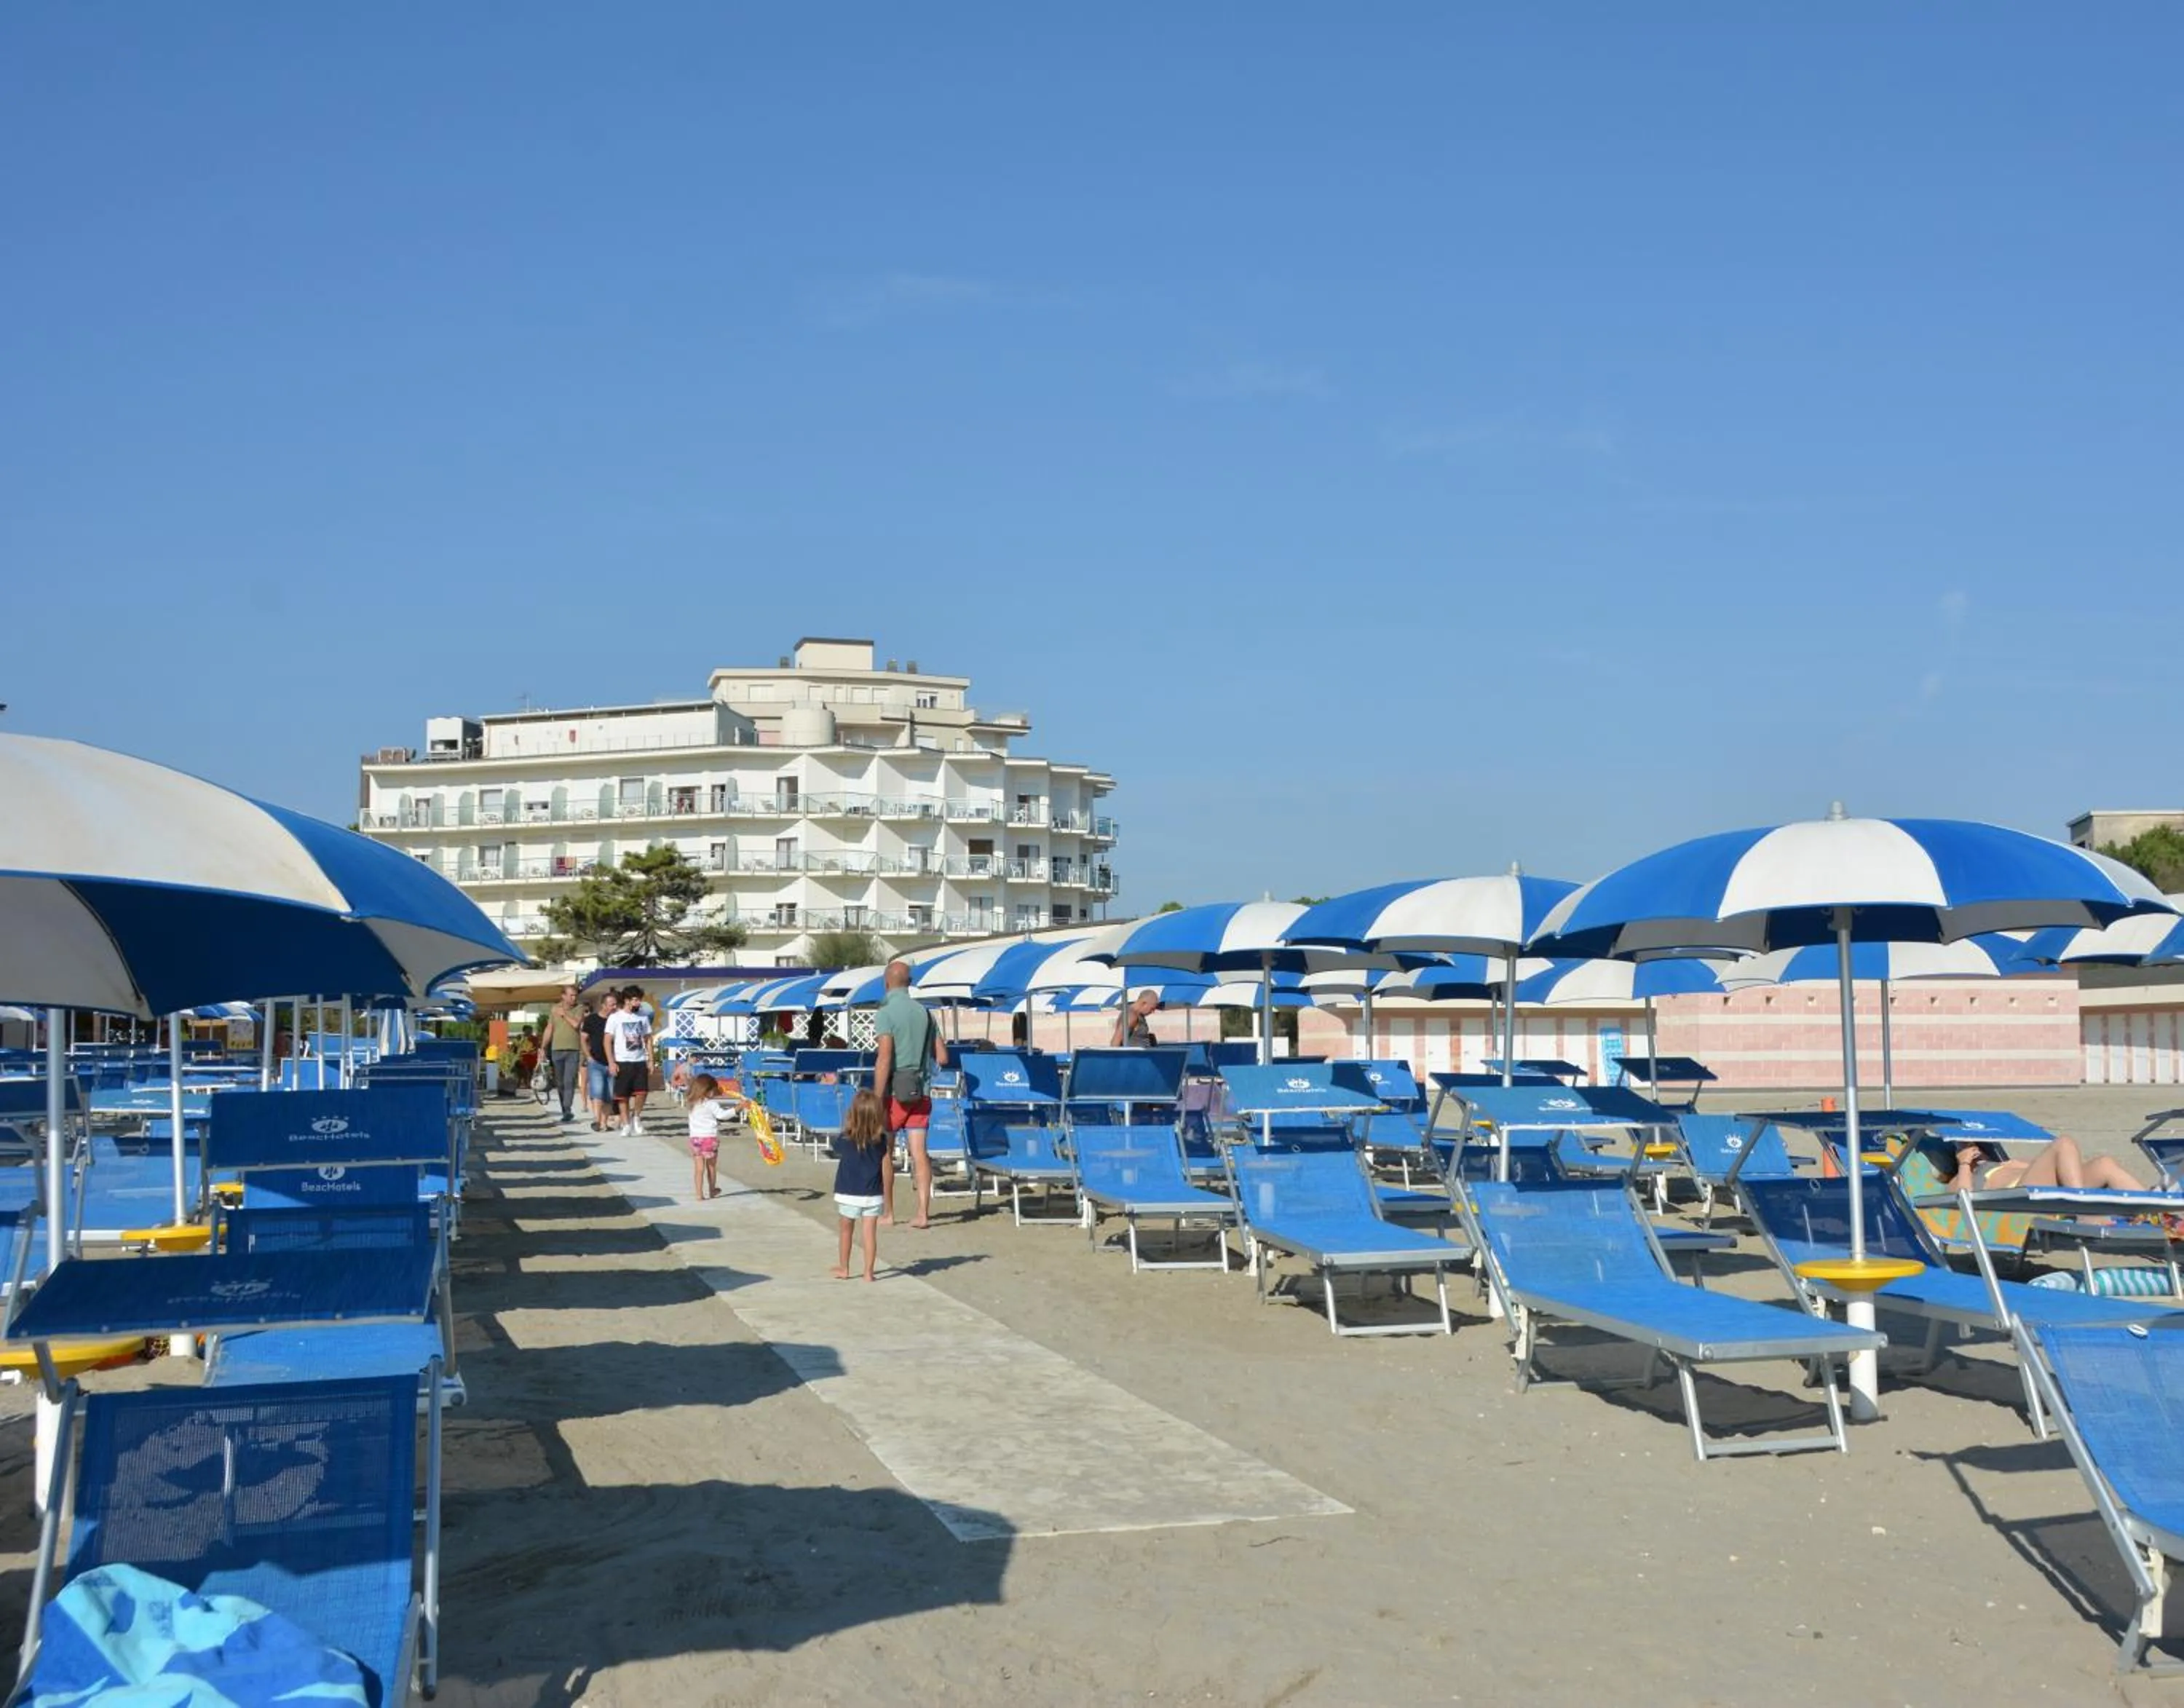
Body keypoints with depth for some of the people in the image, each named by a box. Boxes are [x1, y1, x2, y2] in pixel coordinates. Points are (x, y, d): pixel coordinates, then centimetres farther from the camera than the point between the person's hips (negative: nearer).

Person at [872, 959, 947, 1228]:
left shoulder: (886, 1013, -10)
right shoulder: (924, 1012, 8)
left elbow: (884, 1059, -19)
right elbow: (942, 1058, 9)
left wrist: (877, 1101, -18)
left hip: (895, 1092, -4)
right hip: (920, 1092, 5)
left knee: (884, 1153, 10)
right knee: (919, 1153, 2)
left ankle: (887, 1213, 16)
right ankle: (923, 1213, -5)